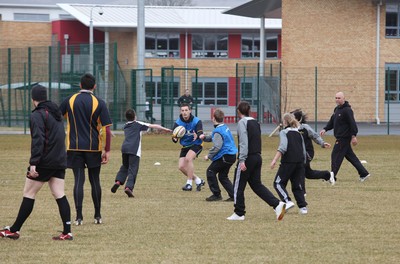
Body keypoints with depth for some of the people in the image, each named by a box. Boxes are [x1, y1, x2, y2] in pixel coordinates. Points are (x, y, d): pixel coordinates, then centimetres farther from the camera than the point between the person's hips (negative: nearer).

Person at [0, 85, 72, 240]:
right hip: (59, 162, 7)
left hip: (44, 162, -7)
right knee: (59, 195, 3)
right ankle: (67, 232, -5)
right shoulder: (56, 112, 15)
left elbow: (38, 140, -20)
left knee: (28, 195, 1)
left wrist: (33, 163, -23)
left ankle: (14, 230, 7)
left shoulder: (37, 115, -11)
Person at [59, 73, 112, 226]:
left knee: (79, 180, -1)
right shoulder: (99, 103, -3)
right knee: (95, 181, 11)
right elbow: (106, 129, -7)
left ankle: (79, 217, -8)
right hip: (94, 148, 0)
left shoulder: (70, 100, 1)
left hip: (74, 147, 0)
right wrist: (107, 151, -2)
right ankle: (98, 216, 17)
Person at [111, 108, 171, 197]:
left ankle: (118, 181, 0)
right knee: (133, 169, -5)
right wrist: (165, 129, 18)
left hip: (124, 147, 5)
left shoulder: (126, 126, 23)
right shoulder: (138, 124, 9)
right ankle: (129, 187, -18)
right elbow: (153, 126, 11)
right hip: (134, 149, -5)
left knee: (125, 166, 22)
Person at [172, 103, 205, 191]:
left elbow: (200, 134, -28)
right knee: (181, 167, -6)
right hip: (185, 146, 5)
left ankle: (189, 183, -22)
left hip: (196, 145, -5)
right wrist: (175, 138, -37)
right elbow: (175, 139, -12)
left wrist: (197, 136, -52)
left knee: (188, 158, -30)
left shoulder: (196, 121, -16)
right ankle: (198, 181, 14)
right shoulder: (178, 122, -8)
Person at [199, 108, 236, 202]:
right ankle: (233, 195, 8)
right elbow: (213, 138, 27)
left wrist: (209, 156, -14)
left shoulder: (218, 131, -16)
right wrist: (205, 137, 10)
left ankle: (216, 194, 1)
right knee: (223, 176, 16)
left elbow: (217, 146, -23)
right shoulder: (225, 127, 14)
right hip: (232, 156, 10)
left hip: (225, 157, -10)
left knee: (211, 171, 0)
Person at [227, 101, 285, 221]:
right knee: (256, 184, 11)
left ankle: (239, 213, 8)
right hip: (257, 157, 8)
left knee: (238, 186, 4)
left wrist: (242, 160, -20)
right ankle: (277, 204, -4)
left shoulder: (242, 122, -10)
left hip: (248, 157, -8)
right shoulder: (255, 122, 14)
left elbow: (244, 142, -18)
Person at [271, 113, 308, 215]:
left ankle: (287, 201, -15)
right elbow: (304, 151, 18)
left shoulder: (283, 132, 1)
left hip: (288, 161, -6)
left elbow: (283, 147, -16)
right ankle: (303, 207, 3)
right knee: (297, 185, 11)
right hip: (300, 162, 6)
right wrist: (303, 163, 26)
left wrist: (275, 160, -22)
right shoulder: (298, 134, 19)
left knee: (278, 183, 2)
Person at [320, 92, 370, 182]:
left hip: (344, 137, -10)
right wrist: (325, 129, 7)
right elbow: (332, 122, 21)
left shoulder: (347, 110, -14)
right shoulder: (336, 109, 14)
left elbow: (352, 123, -18)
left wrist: (354, 136, -22)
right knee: (350, 156, 12)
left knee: (336, 156, -7)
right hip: (340, 137, 10)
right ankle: (364, 173, 17)